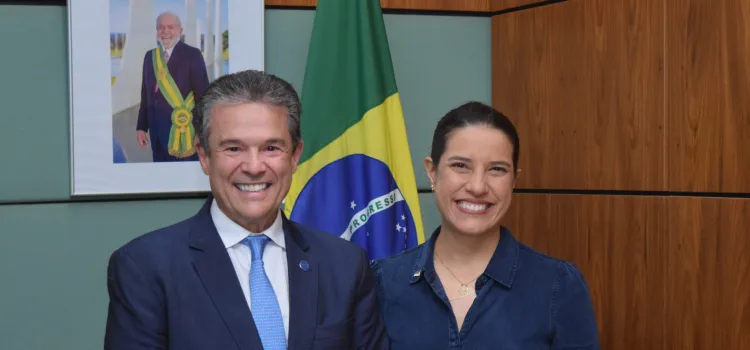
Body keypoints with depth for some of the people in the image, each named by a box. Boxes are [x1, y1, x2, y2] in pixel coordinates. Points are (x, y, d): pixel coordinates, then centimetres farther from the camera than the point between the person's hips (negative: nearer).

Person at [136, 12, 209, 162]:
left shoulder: (192, 54, -5)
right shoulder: (150, 56, 12)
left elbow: (203, 95, -8)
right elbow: (146, 94, 14)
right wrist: (141, 126, 10)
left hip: (182, 127, -5)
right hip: (157, 127, 5)